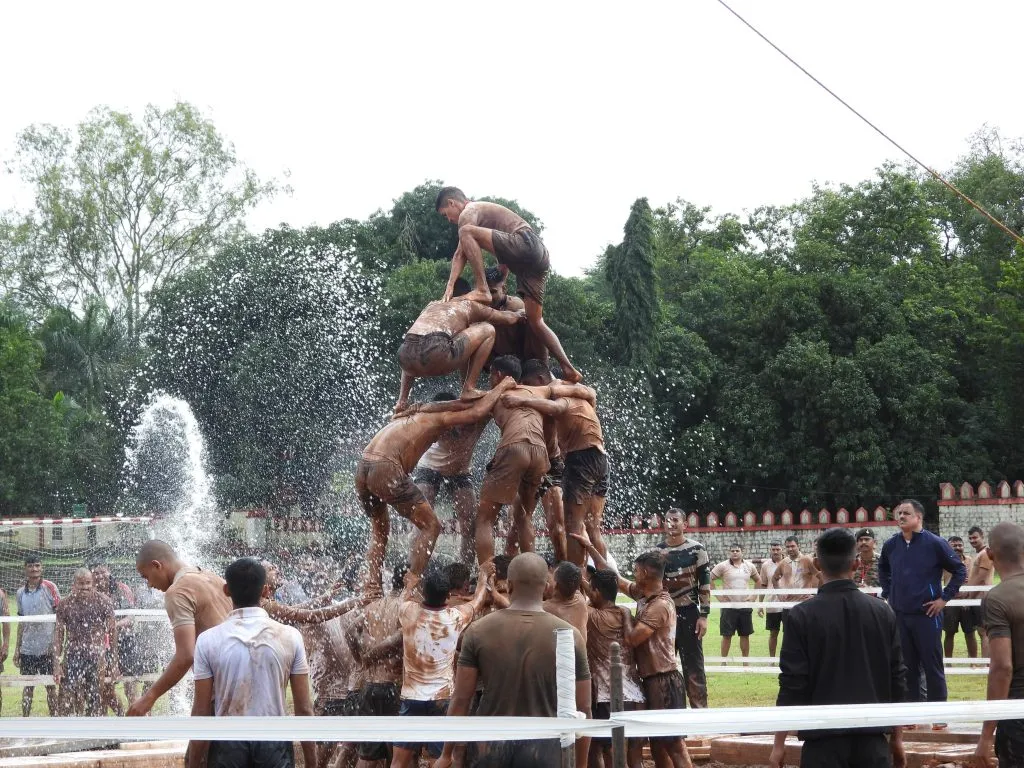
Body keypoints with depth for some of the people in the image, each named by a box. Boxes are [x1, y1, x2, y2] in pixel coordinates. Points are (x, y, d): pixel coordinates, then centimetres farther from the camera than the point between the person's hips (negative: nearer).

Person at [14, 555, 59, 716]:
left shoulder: (50, 588, -4)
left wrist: (56, 643, -11)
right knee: (28, 687, 8)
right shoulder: (21, 592, 9)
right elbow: (21, 622, 14)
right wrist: (17, 649, 10)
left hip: (47, 648, -4)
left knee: (51, 687, 1)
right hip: (27, 648, 4)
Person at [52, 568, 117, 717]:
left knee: (94, 697, 1)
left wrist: (114, 663, 1)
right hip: (73, 653, 1)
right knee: (67, 697, -6)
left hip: (96, 654, -1)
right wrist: (56, 664, -3)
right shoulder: (65, 605, 1)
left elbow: (112, 632, 3)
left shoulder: (103, 602, 0)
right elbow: (58, 635, 4)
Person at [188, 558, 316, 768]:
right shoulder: (289, 637, -4)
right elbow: (304, 708, -3)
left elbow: (201, 712, -6)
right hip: (274, 745, 0)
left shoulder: (209, 641, -6)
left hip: (227, 747, 0)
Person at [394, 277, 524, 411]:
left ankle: (402, 400, 28)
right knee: (488, 330, 16)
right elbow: (509, 319, 39)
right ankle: (469, 389, 9)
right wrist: (519, 315, 62)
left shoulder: (432, 305, 37)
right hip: (436, 354, -5)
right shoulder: (469, 305, 25)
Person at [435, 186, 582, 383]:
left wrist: (450, 287, -11)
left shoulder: (468, 212, 5)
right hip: (540, 258, 9)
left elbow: (460, 254, -7)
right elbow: (503, 256, 34)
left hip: (525, 243, -9)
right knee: (534, 321, 10)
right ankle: (569, 370, 5)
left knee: (466, 232, -17)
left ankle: (482, 291, -21)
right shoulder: (485, 211, 34)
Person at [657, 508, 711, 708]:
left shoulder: (696, 549, -3)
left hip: (689, 613, -4)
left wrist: (703, 616, -11)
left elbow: (705, 584, -5)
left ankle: (700, 710, 5)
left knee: (693, 666, 0)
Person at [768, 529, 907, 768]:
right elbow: (897, 680, 7)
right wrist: (897, 738, 17)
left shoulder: (802, 616, -7)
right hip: (872, 739, 3)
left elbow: (792, 685, -8)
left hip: (824, 739, -3)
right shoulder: (882, 612, 3)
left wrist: (779, 744, -1)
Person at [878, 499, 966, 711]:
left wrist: (945, 598, -7)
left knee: (933, 665, 1)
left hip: (927, 614, -4)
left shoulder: (935, 544, -8)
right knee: (906, 666, 9)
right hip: (899, 615, 4)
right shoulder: (891, 546, 6)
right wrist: (887, 594, 14)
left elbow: (960, 571, -4)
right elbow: (883, 569, 26)